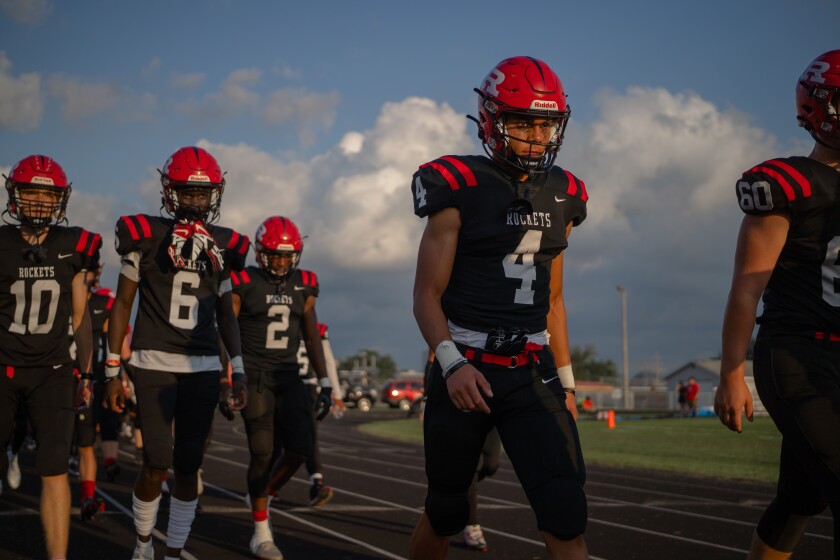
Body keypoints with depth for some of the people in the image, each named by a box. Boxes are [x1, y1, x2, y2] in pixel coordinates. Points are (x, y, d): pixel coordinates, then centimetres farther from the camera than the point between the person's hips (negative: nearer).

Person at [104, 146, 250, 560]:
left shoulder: (223, 246, 9)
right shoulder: (146, 236, 0)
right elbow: (122, 304, 3)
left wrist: (238, 371, 9)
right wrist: (112, 370, 1)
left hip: (203, 369, 3)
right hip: (154, 364, -3)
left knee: (188, 467, 3)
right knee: (157, 462, -8)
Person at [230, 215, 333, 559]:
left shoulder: (303, 286, 8)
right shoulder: (243, 283, -5)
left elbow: (312, 337, 12)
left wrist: (324, 383, 7)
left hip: (288, 376, 4)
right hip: (253, 376, -4)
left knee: (300, 447, -7)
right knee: (264, 451, -7)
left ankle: (262, 496, 20)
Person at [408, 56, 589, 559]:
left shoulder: (561, 197, 10)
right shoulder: (460, 191, -7)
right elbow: (428, 295, -7)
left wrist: (565, 380, 15)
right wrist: (452, 364, -22)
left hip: (533, 373, 4)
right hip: (466, 373, -4)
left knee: (567, 517, -9)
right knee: (445, 514, 10)